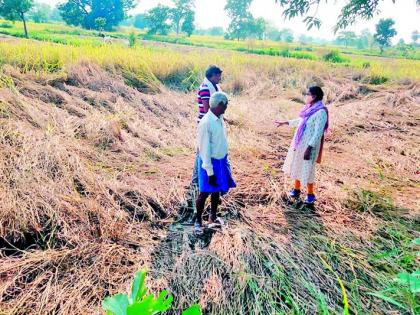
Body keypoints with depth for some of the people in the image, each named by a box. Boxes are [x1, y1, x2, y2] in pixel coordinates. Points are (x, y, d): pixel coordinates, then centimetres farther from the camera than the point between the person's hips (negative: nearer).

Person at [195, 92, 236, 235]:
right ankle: (198, 221, 23)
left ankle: (213, 216, 37)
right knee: (204, 192, 5)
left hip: (221, 160, 8)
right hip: (211, 162, -8)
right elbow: (204, 149, -22)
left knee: (217, 190, 19)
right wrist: (210, 172, -19)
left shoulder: (220, 118, 1)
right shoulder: (206, 123, -25)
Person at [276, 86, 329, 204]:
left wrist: (309, 148, -24)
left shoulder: (321, 112, -22)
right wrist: (285, 122, 24)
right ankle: (296, 189, 36)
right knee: (297, 166, 18)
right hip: (299, 142, 8)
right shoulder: (309, 108, 5)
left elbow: (318, 133, -23)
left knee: (306, 169, 4)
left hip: (309, 145, -8)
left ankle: (310, 194, 24)